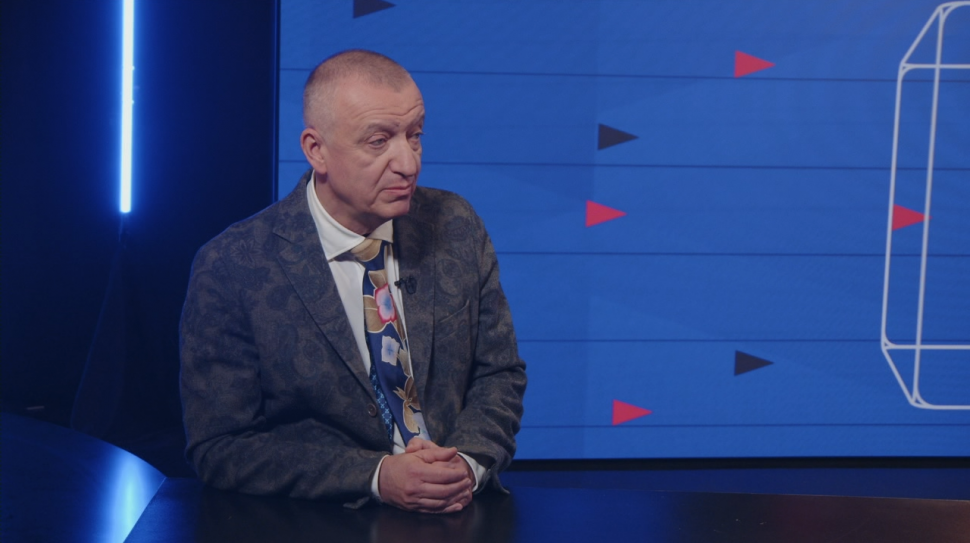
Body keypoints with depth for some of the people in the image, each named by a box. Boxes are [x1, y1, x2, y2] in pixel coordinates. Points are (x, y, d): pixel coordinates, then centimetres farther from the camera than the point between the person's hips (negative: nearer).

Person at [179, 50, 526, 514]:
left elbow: (499, 375, 9)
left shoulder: (455, 227, 3)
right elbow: (221, 446, -7)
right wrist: (376, 477, -18)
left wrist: (467, 462, -11)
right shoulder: (230, 269, -8)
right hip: (319, 525, -4)